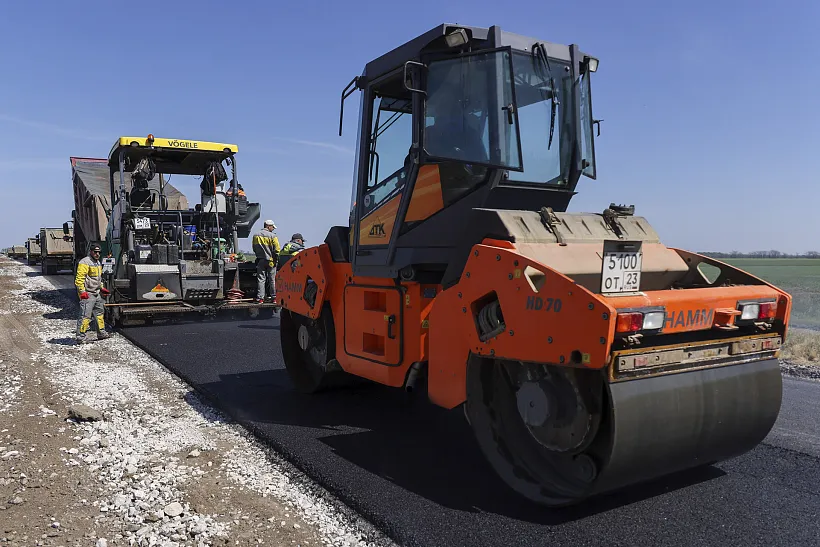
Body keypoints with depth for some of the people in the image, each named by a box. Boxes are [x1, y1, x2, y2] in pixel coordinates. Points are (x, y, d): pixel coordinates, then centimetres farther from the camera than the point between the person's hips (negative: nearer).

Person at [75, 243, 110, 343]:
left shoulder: (98, 263, 17)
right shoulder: (85, 263, -14)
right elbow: (79, 279, -19)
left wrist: (102, 288, 24)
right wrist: (82, 292, -22)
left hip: (97, 294, 10)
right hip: (87, 294, -10)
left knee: (99, 313, 17)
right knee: (85, 316, -10)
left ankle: (101, 333, 28)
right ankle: (81, 337, -7)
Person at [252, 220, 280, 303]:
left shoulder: (256, 236, 6)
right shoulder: (272, 236, -10)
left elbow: (254, 248, 14)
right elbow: (277, 249, -11)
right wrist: (275, 258, 3)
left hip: (260, 261, 4)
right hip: (270, 261, -4)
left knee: (261, 279, 5)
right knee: (272, 280, 5)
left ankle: (260, 298, 3)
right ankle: (274, 297, 9)